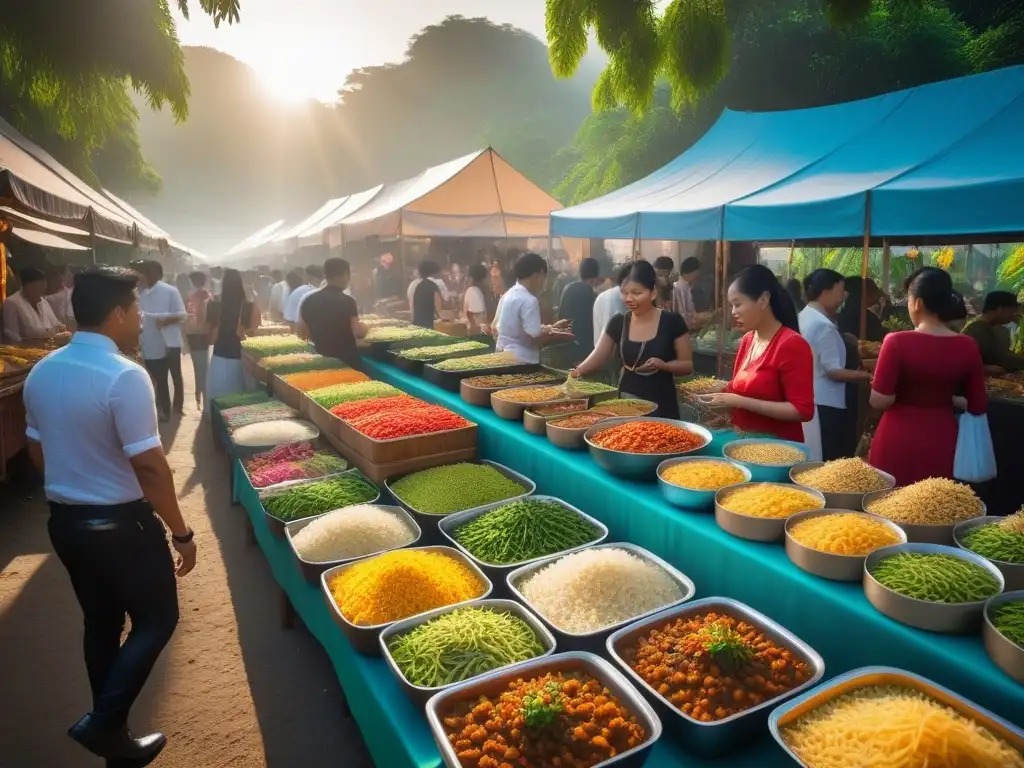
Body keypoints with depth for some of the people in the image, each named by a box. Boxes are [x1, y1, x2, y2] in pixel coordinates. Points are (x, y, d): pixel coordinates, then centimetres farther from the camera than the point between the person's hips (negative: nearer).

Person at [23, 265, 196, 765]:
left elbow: (38, 452, 12)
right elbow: (149, 467, -23)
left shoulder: (41, 373, 2)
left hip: (63, 520, 8)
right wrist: (181, 533, -14)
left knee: (100, 623, 20)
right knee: (156, 620, 13)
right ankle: (103, 722, 9)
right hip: (121, 523, -8)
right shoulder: (124, 376, -23)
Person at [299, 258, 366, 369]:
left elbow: (303, 333, 8)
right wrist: (364, 327, 1)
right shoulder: (347, 301, -13)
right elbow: (358, 332, -20)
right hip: (346, 360, -5)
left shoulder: (309, 300, 4)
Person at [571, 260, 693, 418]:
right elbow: (597, 357, 0)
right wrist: (577, 372, -20)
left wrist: (662, 365, -22)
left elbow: (688, 365, -2)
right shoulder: (618, 323, 0)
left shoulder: (672, 322, -7)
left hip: (662, 406, -2)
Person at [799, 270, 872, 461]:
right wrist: (865, 375, -7)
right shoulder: (824, 326, -19)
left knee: (811, 465, 15)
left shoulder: (802, 317, 9)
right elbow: (833, 371, -18)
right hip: (824, 406, -9)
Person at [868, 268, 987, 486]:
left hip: (899, 440, -4)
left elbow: (879, 401, -14)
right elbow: (978, 406, 4)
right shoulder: (967, 346, -3)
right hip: (942, 441, 4)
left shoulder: (898, 342, -15)